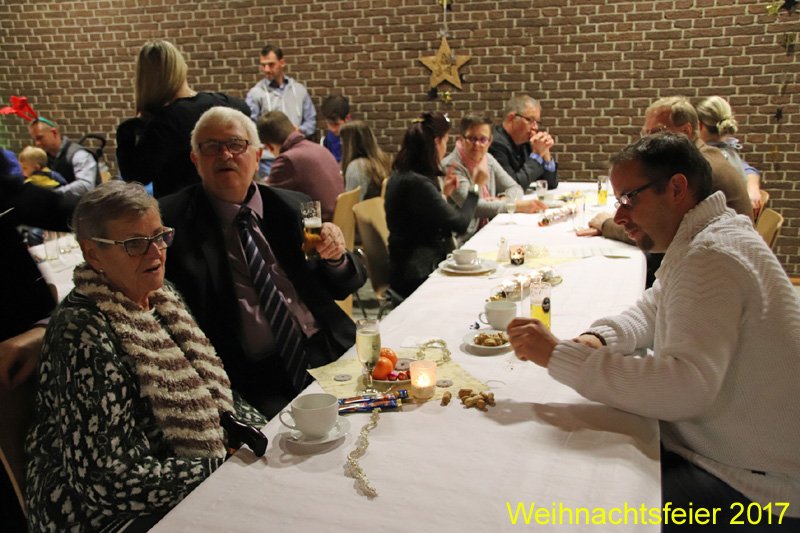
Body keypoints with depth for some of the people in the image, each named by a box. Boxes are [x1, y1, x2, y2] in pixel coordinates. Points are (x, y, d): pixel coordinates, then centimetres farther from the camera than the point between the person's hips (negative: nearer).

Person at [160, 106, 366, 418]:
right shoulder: (173, 220, 2)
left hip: (326, 353, 4)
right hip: (252, 376, -3)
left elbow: (343, 288, 16)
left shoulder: (294, 207, 12)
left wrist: (336, 258, -5)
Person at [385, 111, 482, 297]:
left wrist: (443, 193, 12)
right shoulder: (417, 183, -23)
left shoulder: (401, 175, 8)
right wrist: (476, 187, -6)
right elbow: (460, 223, -18)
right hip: (417, 277, -9)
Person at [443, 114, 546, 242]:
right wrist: (516, 206, -23)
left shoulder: (488, 159, 12)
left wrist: (502, 200, -10)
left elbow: (515, 188, 14)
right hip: (464, 240, -7)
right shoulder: (451, 166, -12)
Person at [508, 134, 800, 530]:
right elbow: (652, 311, 16)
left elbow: (686, 385, -36)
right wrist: (599, 339, -6)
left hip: (757, 487, -9)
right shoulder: (703, 239, 7)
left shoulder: (712, 257, -25)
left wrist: (560, 356, -31)